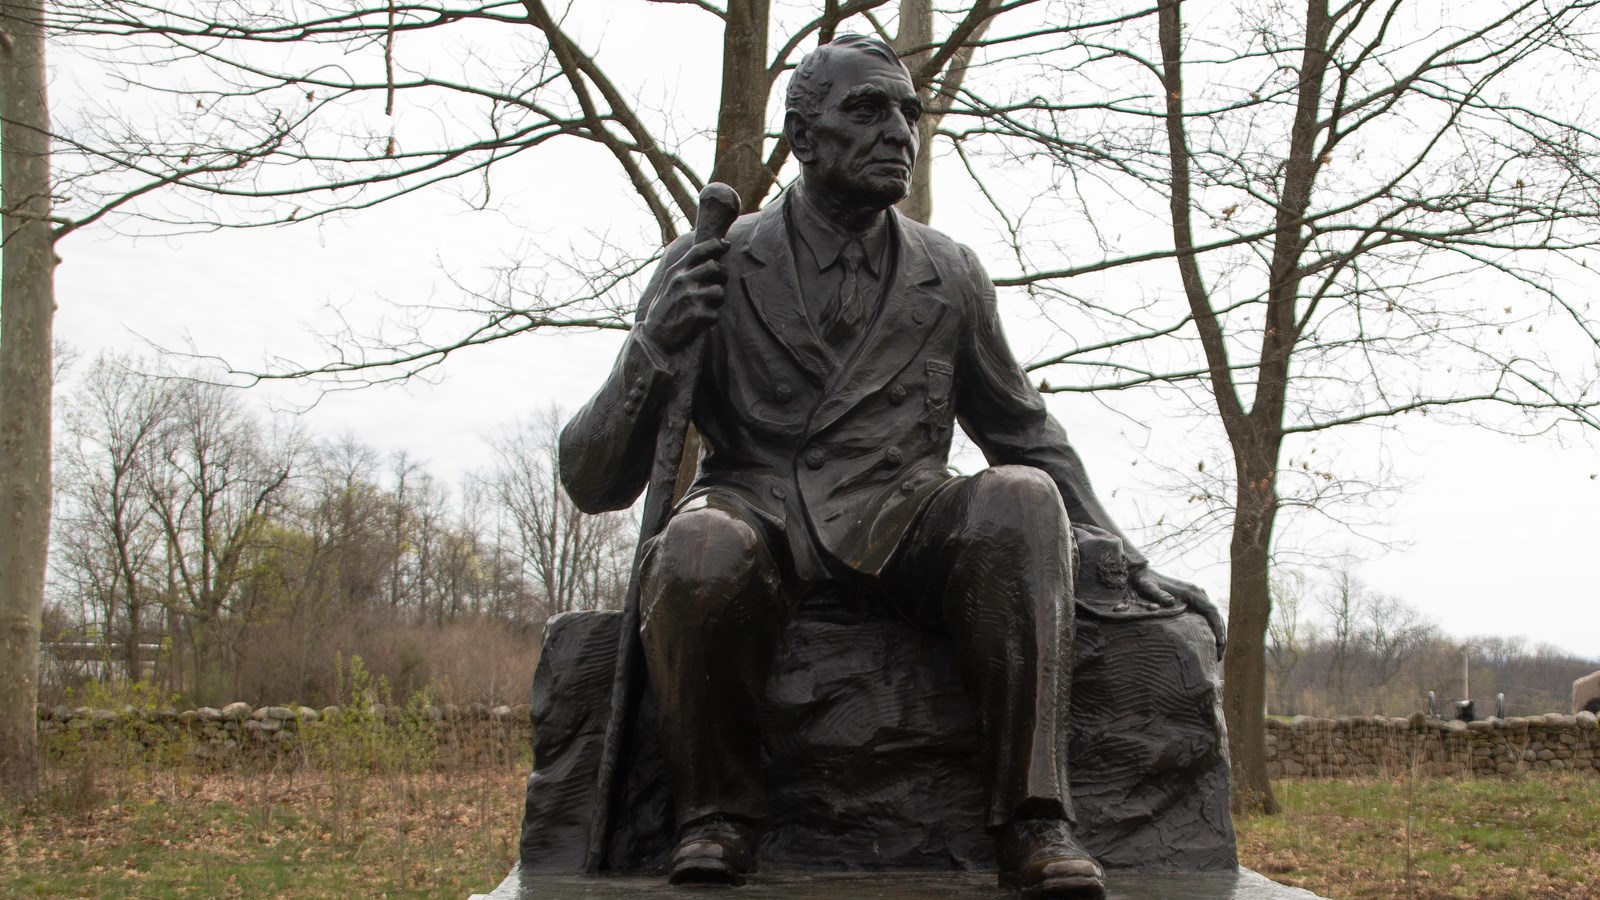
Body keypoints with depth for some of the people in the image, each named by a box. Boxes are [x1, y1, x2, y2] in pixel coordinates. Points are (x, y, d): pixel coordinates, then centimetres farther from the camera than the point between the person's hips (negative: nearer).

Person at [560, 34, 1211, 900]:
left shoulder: (949, 277, 10)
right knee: (699, 552, -38)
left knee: (1020, 497, -30)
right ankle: (715, 819, -14)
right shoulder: (713, 268, 2)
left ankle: (1032, 820, -27)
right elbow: (593, 485, 0)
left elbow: (1025, 431, 24)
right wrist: (652, 350, -18)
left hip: (898, 527, 2)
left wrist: (1127, 563, 16)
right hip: (758, 514, -2)